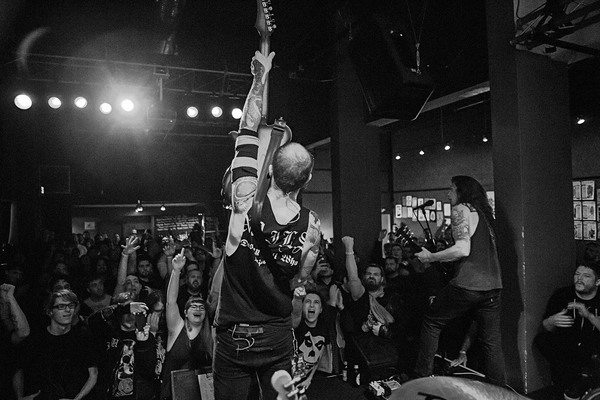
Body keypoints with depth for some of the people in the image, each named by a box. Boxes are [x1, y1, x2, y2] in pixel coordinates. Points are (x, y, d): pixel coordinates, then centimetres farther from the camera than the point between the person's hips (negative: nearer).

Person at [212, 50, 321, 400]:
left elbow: (248, 131, -7)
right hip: (279, 339, 2)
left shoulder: (247, 199, -18)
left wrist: (261, 75, 1)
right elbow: (299, 284, 3)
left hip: (234, 337, -1)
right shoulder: (311, 225, -11)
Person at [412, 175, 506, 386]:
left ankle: (422, 377, 16)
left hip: (468, 284, -7)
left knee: (431, 322, 10)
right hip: (492, 285, 7)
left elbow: (463, 249, -16)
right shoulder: (484, 212, 19)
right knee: (492, 341, 14)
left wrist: (430, 257, -6)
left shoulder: (461, 209, -4)